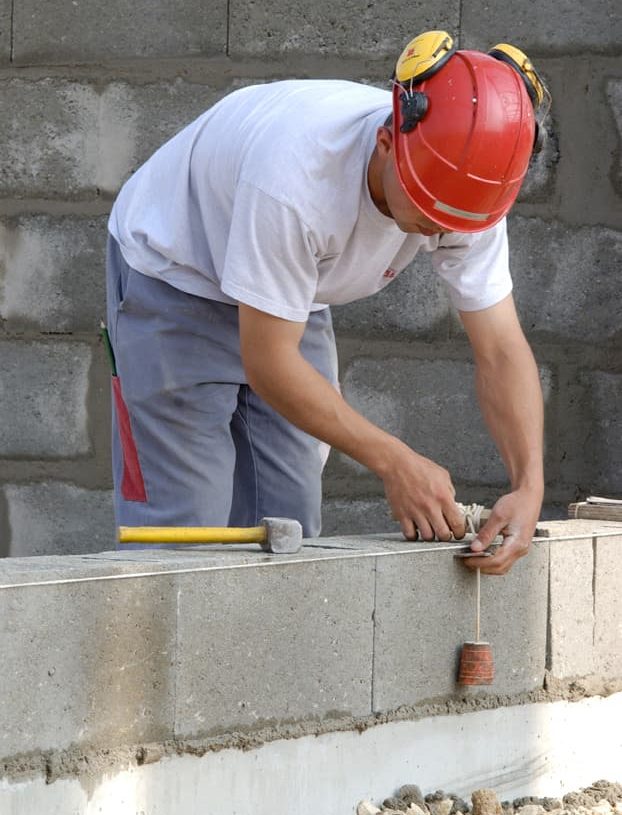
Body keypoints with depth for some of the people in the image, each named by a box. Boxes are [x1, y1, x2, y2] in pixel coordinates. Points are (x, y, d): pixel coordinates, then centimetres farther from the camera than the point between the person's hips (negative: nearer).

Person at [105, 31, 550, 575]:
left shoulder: (466, 189, -23)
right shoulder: (299, 168, -42)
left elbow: (502, 351, -18)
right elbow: (268, 364, -35)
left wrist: (529, 486, -34)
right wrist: (394, 462, -35)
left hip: (292, 294, 6)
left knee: (289, 519, 2)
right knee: (187, 522, -14)